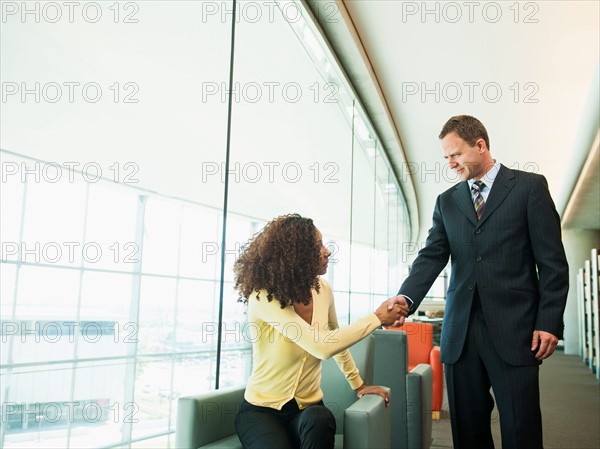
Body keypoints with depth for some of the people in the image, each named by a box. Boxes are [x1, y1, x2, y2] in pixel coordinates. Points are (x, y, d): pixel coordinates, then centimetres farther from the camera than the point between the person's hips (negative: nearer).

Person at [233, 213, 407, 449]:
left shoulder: (322, 290, -3)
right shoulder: (264, 298, -22)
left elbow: (336, 339, 16)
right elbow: (322, 347, -31)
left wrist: (358, 384, 19)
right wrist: (377, 318, -22)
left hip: (308, 408, 4)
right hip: (261, 410, -3)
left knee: (321, 419, -32)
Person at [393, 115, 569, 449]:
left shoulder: (529, 186, 4)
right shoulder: (447, 201, 15)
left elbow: (552, 262, 0)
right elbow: (432, 257, 4)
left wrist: (549, 322, -7)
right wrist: (406, 297, -14)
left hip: (514, 329, -3)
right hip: (461, 330, 4)